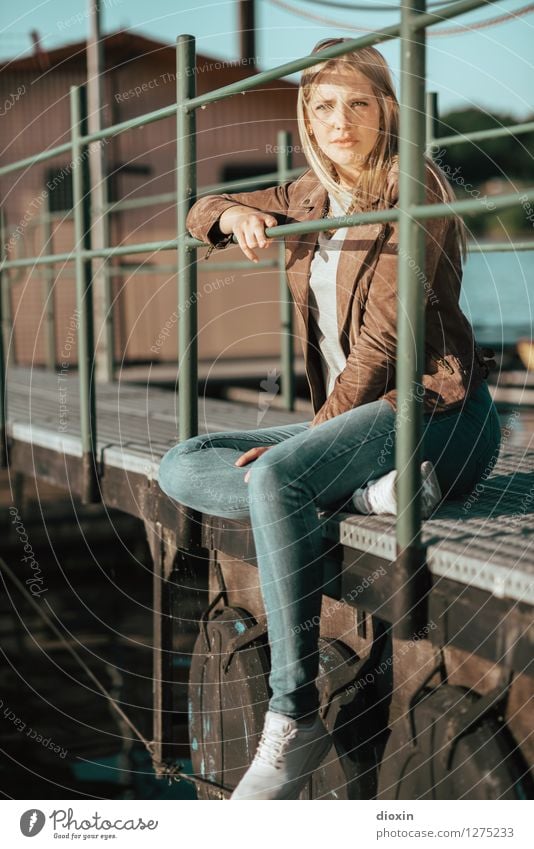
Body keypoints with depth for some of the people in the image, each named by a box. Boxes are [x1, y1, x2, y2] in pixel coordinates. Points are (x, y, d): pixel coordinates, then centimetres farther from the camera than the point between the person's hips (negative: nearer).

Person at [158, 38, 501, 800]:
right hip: (348, 419, 8)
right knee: (181, 468, -6)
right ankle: (373, 490, -23)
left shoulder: (413, 187, -6)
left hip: (433, 411, -8)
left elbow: (385, 337, -14)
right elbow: (200, 215, 25)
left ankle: (294, 722, -28)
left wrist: (317, 430, -16)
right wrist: (235, 213, 1)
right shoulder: (311, 196, 15)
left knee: (276, 476, -34)